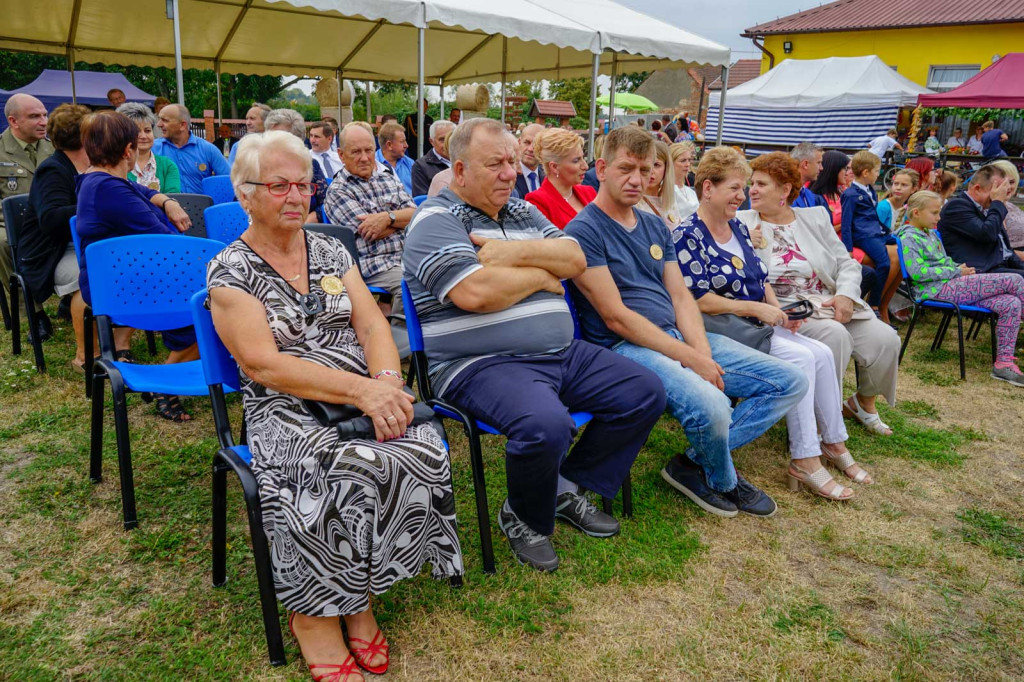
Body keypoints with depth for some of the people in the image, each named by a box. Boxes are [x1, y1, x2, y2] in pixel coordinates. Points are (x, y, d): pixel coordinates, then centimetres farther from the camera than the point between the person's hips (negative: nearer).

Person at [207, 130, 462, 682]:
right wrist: (360, 389, -22)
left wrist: (387, 382, -17)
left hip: (367, 398, 4)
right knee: (343, 474, -33)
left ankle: (357, 598, -5)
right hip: (285, 411, -4)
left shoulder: (331, 251, 15)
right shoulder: (229, 272, 0)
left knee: (420, 454, -25)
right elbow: (263, 364, -12)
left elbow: (373, 325, 5)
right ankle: (314, 614, -7)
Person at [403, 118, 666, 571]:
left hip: (562, 353, 8)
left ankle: (568, 488, 15)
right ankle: (523, 519, -1)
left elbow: (575, 259, 5)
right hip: (482, 364, -8)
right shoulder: (436, 222, -6)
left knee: (646, 393, 2)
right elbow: (475, 293, -23)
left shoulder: (521, 211, 18)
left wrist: (514, 252, -12)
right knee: (546, 425, -35)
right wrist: (542, 276, -6)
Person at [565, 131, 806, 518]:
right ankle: (722, 481, 3)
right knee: (711, 406, -33)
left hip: (680, 336, 8)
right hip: (625, 345, -8)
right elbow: (615, 316, -15)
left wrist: (703, 350, -8)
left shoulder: (655, 227, 17)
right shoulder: (583, 231, -8)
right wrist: (689, 357, -17)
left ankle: (696, 461, 2)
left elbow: (680, 296, 11)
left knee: (790, 382, 2)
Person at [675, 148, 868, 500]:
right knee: (800, 358, -23)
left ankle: (833, 442, 5)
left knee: (822, 353, -10)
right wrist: (756, 308, -17)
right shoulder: (688, 235, -11)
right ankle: (804, 462, -17)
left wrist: (778, 309, 0)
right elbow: (698, 300, -18)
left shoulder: (738, 227, 15)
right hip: (721, 330, -8)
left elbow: (760, 278, 20)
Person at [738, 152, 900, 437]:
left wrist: (846, 294, -7)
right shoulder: (743, 223, 4)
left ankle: (864, 401, 19)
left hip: (833, 305, 5)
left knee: (885, 339, -11)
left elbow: (847, 263, 12)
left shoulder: (815, 217, 15)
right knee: (835, 335, -32)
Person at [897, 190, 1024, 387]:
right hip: (938, 290, -9)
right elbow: (917, 272, -17)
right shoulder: (909, 237, -7)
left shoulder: (931, 233, 23)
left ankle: (1004, 363, -4)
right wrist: (956, 272, -12)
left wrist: (961, 267, 8)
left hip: (953, 286, 9)